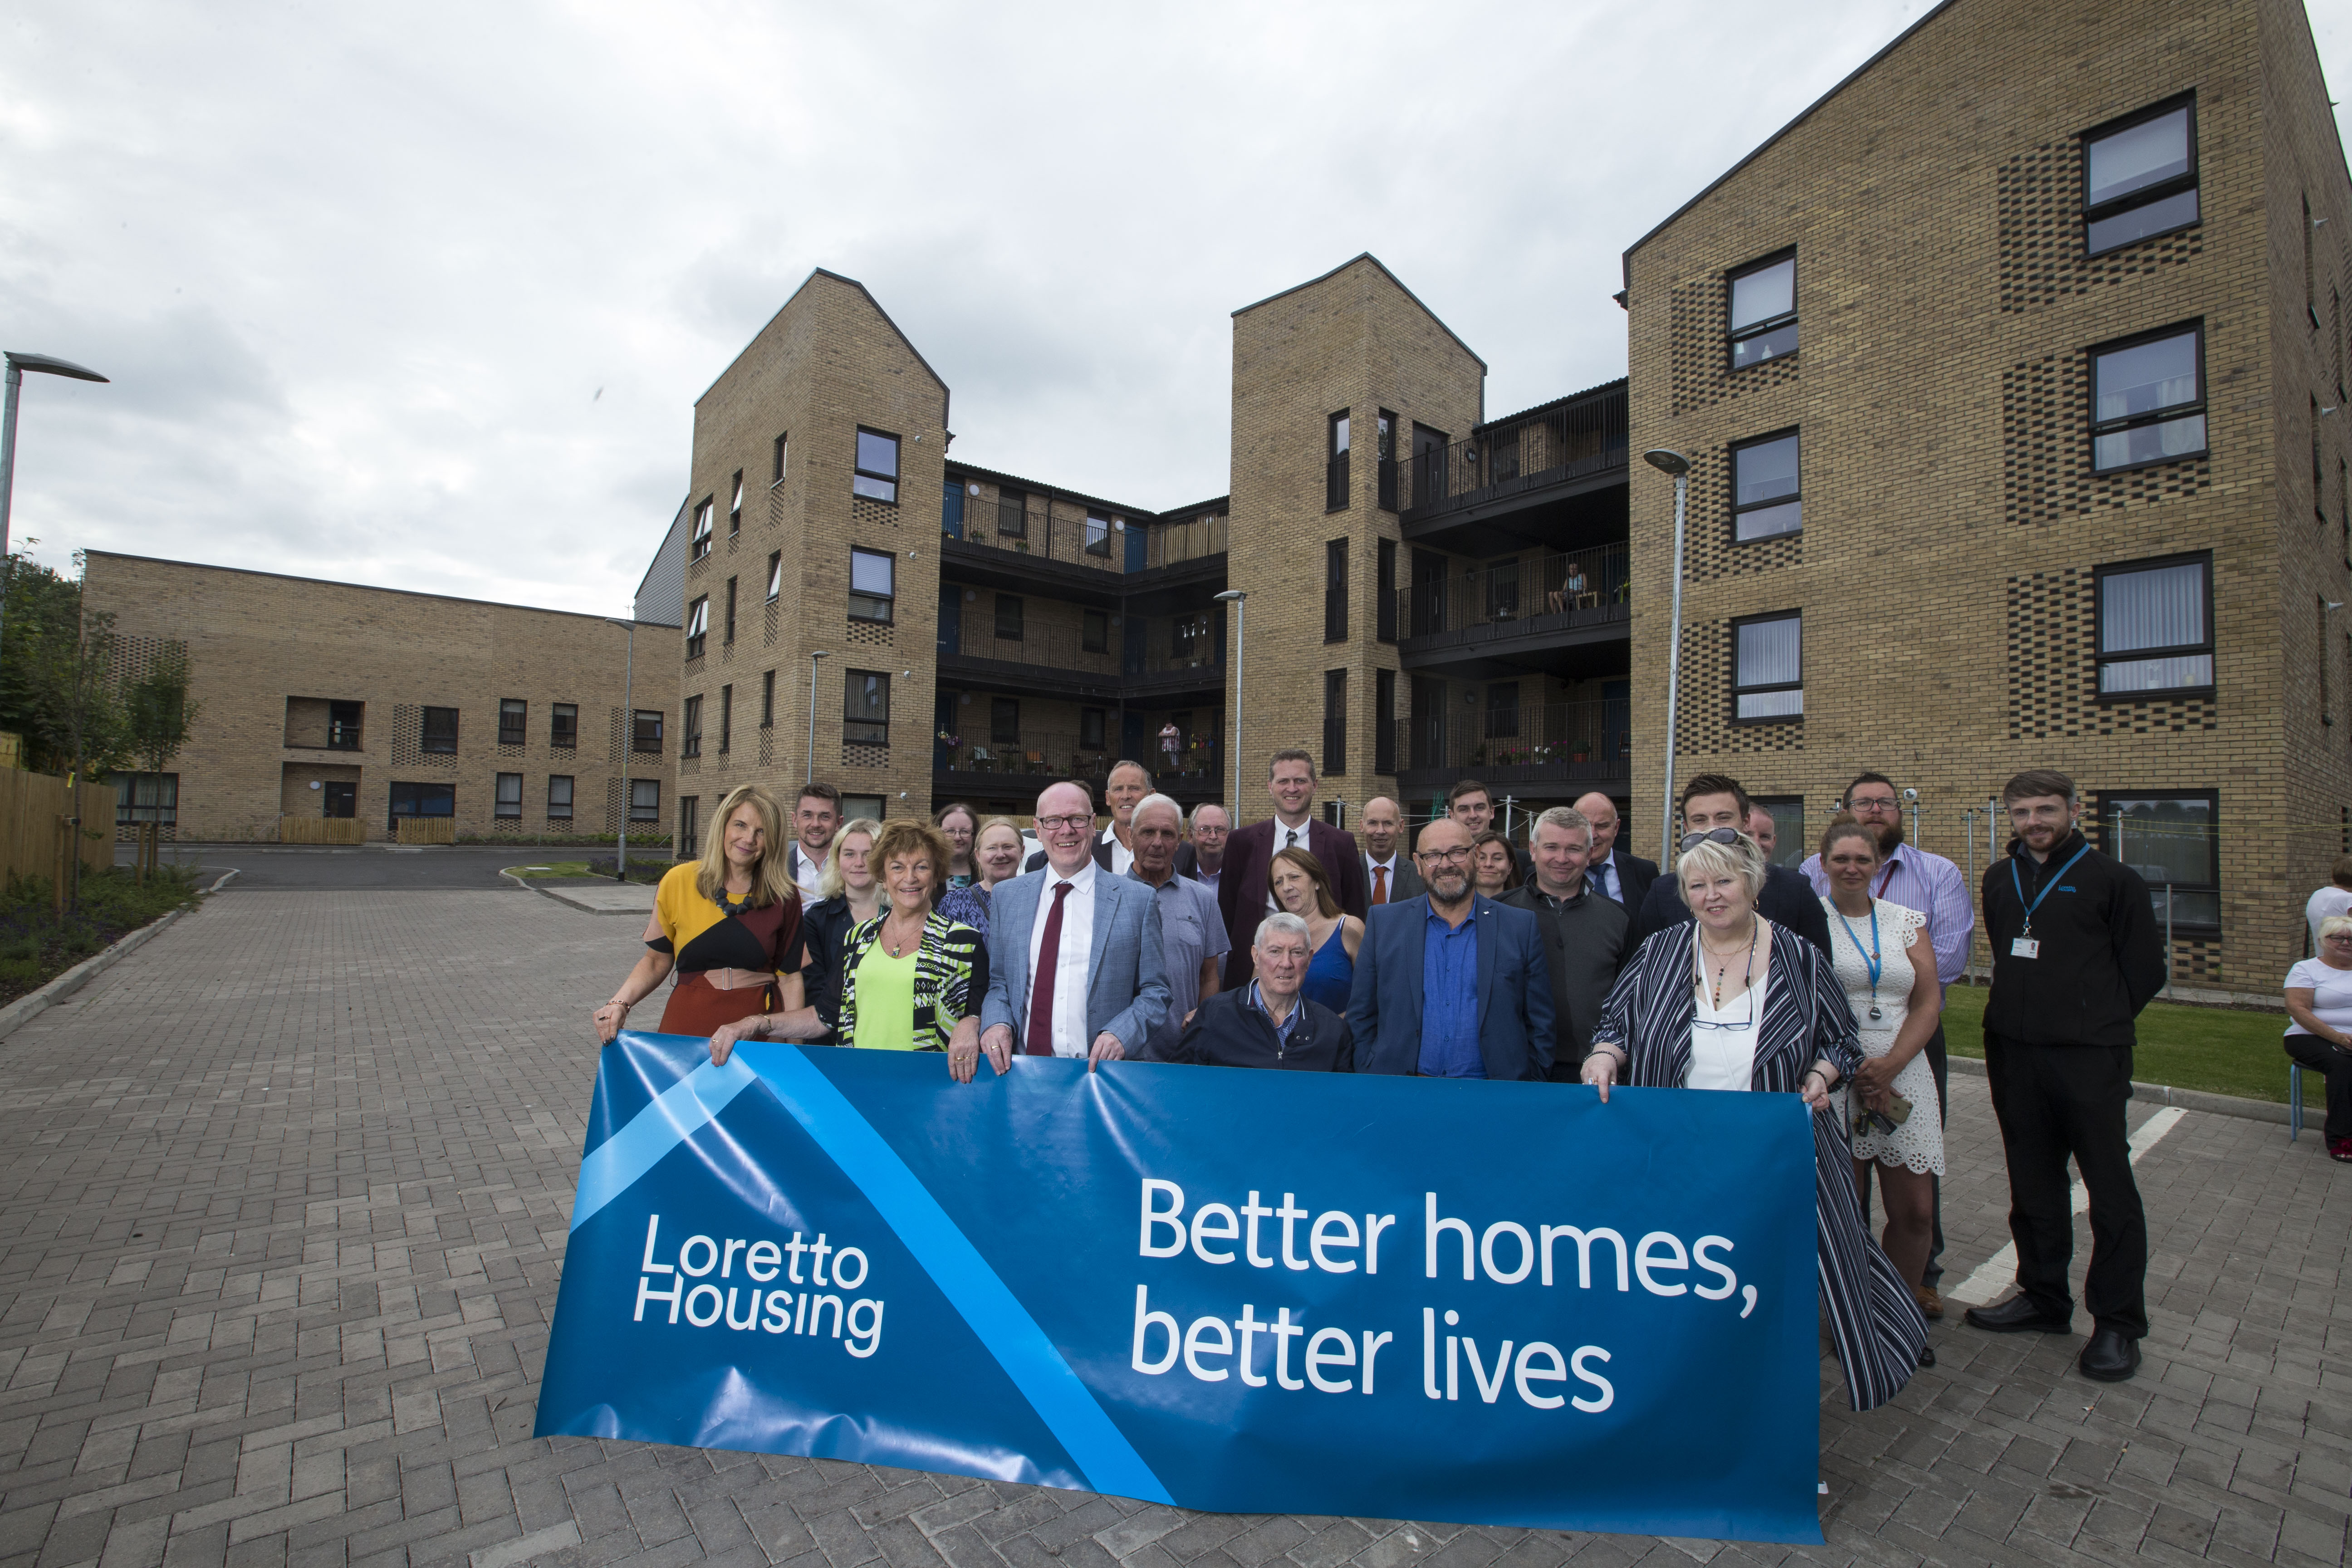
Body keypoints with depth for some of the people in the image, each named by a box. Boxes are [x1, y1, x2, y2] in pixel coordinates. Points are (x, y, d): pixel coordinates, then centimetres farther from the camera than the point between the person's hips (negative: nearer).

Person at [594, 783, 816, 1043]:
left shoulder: (784, 897, -1)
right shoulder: (678, 882, 0)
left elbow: (790, 977, 1)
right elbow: (657, 960, 7)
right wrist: (619, 1004, -9)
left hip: (760, 1024, 0)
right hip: (688, 1023, 0)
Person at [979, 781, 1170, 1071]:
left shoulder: (1138, 900, 2)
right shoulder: (1006, 897, 10)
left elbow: (1155, 992, 4)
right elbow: (996, 981, 15)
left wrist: (1120, 1035, -12)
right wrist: (996, 1022, -5)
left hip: (1101, 1070, -2)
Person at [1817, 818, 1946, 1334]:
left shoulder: (1908, 921, 11)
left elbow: (1928, 1002, 5)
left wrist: (1888, 1067, -9)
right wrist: (1852, 1071, -8)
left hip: (1903, 1075, 3)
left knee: (1916, 1213, 4)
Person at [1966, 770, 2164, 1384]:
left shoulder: (2113, 880, -3)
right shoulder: (1999, 880, 11)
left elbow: (2144, 970, 1)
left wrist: (2096, 1025, 4)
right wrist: (2021, 1014, 14)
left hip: (2089, 1060, -5)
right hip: (2013, 1056, 5)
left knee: (2110, 1189, 2)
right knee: (2033, 1187, 13)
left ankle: (2118, 1323, 14)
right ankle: (2044, 1298, 26)